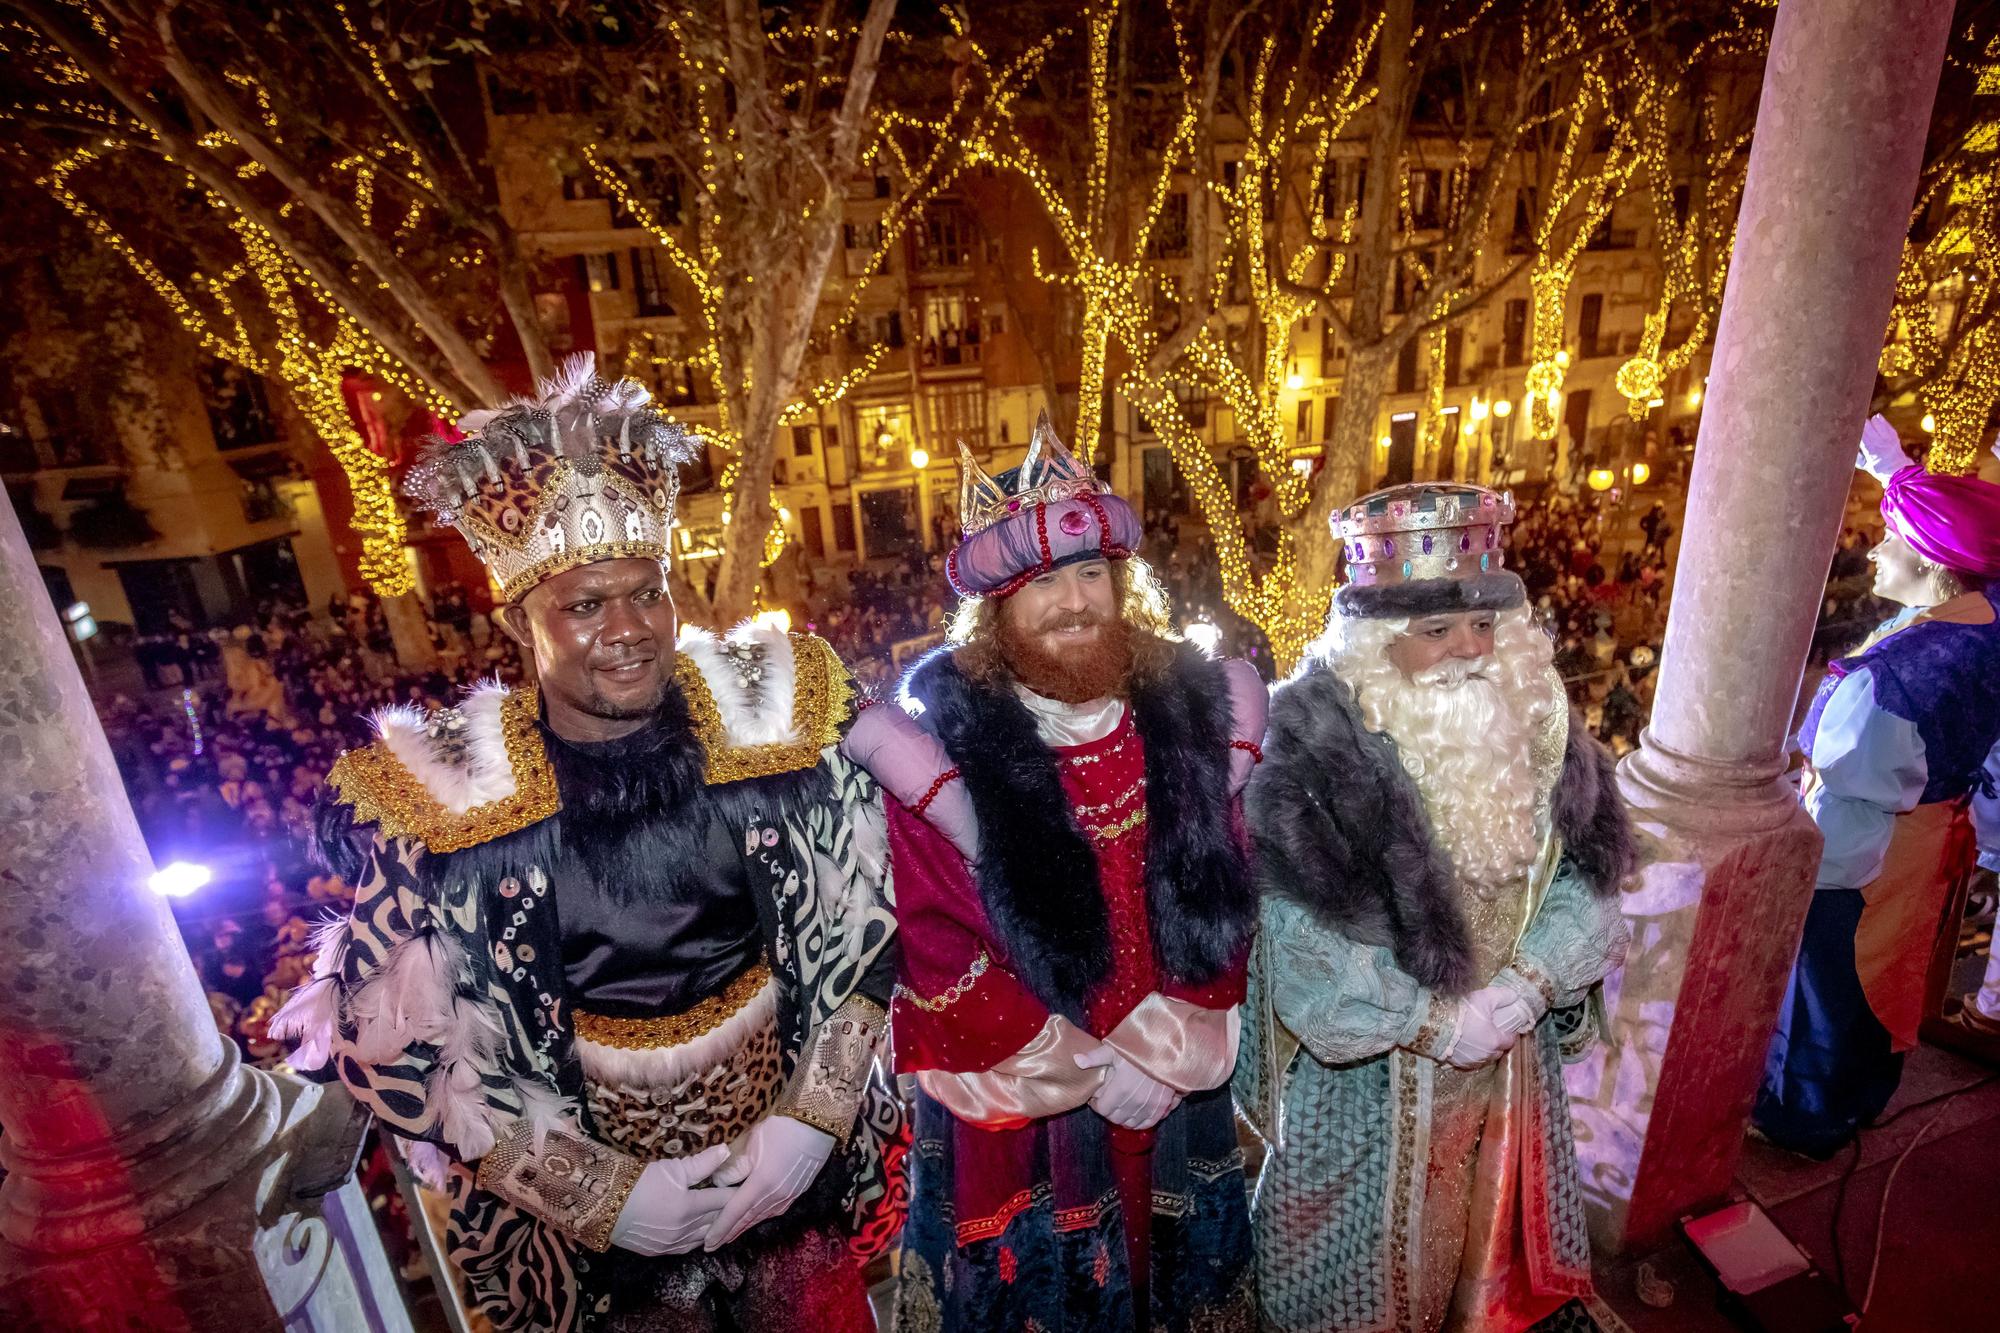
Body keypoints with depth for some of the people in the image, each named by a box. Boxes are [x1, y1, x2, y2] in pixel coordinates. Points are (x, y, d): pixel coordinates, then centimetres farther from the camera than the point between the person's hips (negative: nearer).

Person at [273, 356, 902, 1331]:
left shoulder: (769, 723, -14)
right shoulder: (442, 797, -17)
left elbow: (867, 931, -7)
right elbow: (404, 1051, -10)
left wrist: (812, 1120, -13)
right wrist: (602, 1194, -13)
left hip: (797, 1150, 2)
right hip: (585, 1215, -1)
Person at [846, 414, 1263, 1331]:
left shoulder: (1186, 705, -5)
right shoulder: (940, 733, -16)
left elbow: (1222, 898, -1)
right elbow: (936, 946, -15)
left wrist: (1171, 1054, -8)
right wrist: (1082, 1071, -13)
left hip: (1174, 1089, 4)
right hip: (1015, 1101, -3)